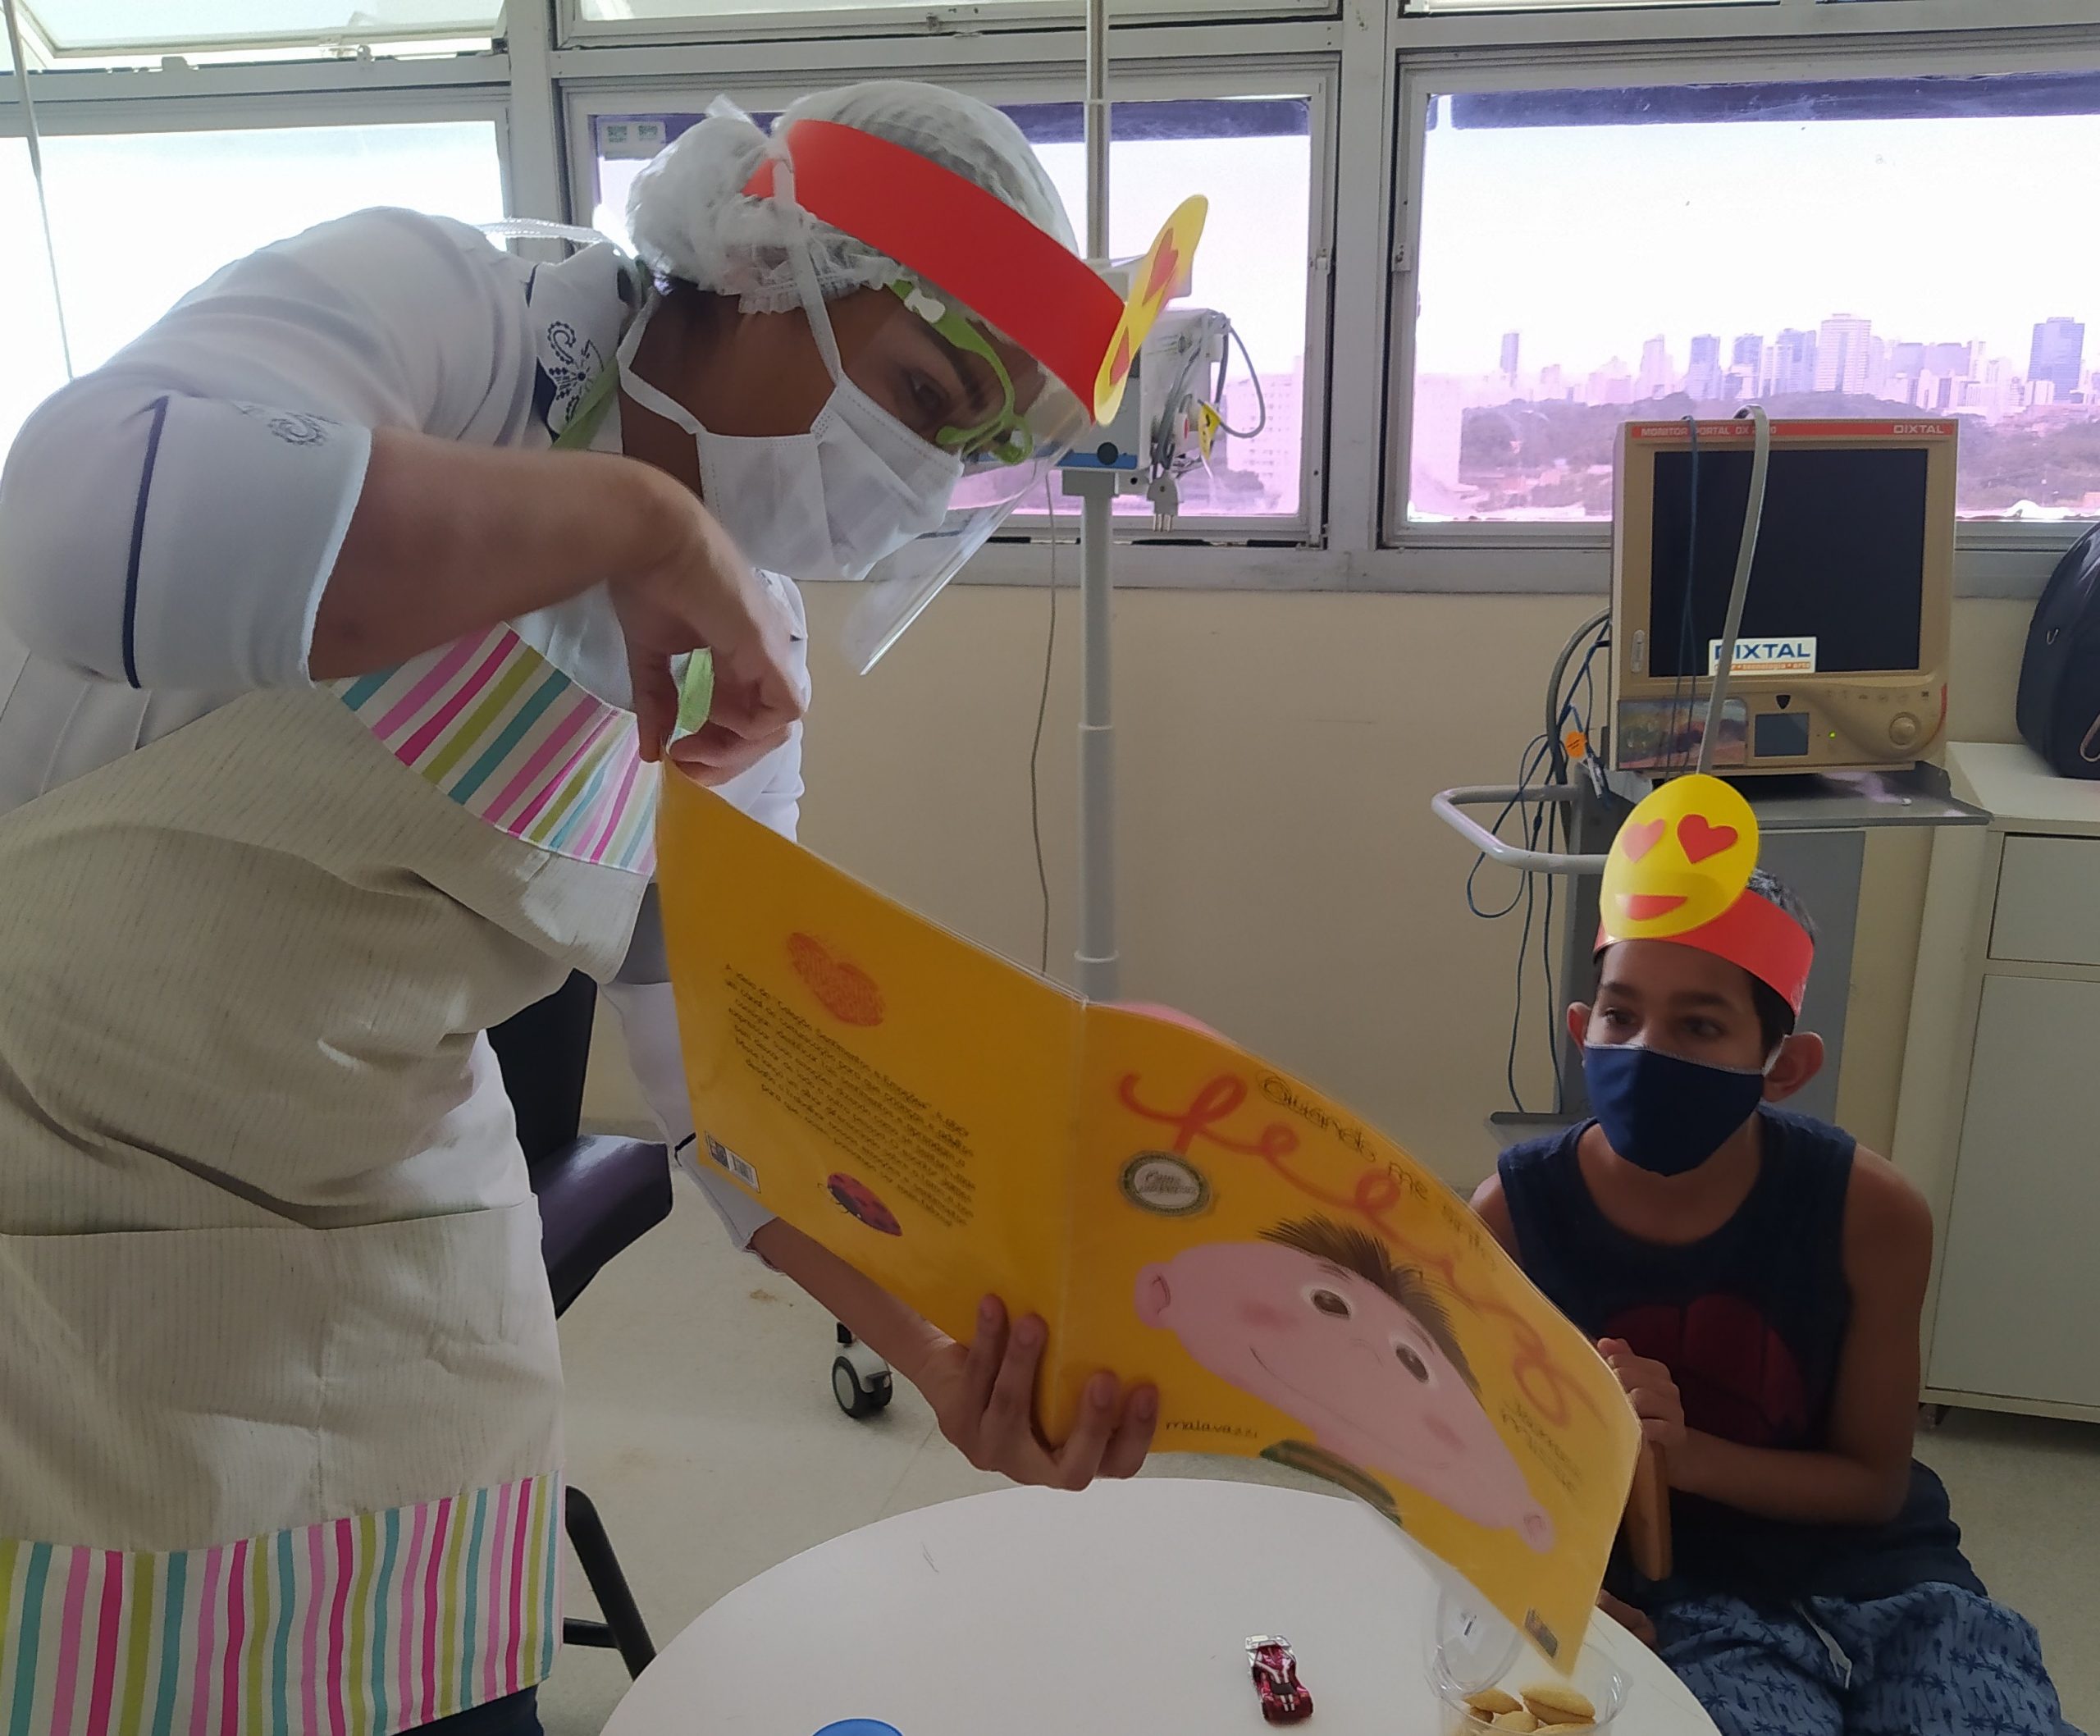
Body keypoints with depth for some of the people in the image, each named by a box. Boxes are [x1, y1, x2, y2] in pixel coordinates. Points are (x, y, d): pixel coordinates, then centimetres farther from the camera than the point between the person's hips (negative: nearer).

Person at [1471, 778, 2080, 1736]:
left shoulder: (1870, 1213, -14)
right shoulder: (1512, 1215, -15)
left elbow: (1874, 1481, -4)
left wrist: (1684, 1452, -21)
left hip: (1876, 1574, 2)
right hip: (1676, 1591, -2)